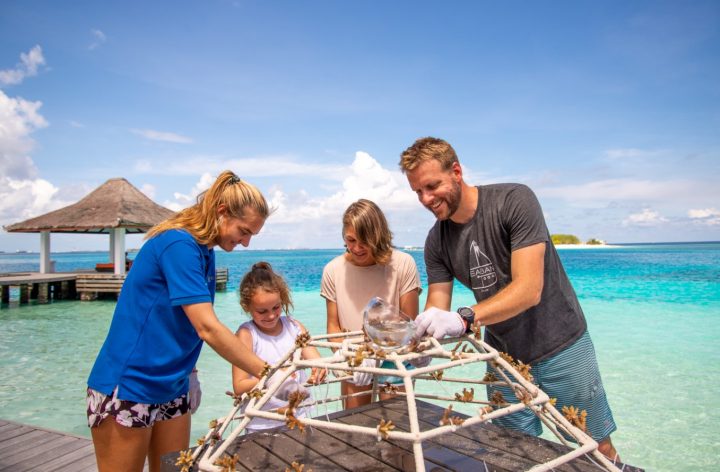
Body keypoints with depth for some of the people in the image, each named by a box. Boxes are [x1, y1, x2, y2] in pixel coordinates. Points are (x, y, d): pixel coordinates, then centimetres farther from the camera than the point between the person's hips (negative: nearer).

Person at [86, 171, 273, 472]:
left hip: (172, 387, 8)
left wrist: (187, 370, 4)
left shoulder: (204, 251, 5)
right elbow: (208, 328, -28)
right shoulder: (179, 244, -22)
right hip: (127, 387, -8)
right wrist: (266, 373, -24)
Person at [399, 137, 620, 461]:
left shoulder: (514, 200, -21)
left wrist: (464, 318, -42)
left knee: (599, 450, 12)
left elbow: (529, 289, -28)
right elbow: (436, 310, -8)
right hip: (503, 357, 4)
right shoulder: (436, 242, -5)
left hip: (560, 346, -3)